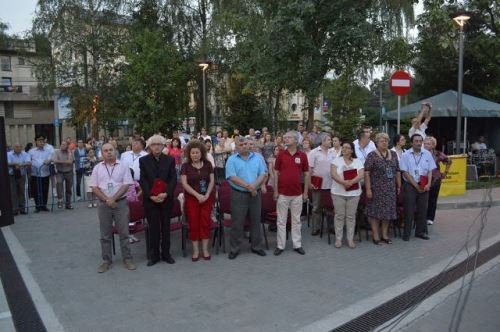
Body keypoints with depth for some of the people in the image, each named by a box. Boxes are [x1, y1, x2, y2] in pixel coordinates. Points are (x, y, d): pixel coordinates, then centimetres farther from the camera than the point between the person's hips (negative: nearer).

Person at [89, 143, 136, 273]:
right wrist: (107, 200, -11)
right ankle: (106, 261, 19)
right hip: (103, 204, 2)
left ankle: (127, 259, 13)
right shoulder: (97, 168, 5)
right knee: (105, 235, 9)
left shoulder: (123, 166, 0)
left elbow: (126, 185, -6)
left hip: (121, 203, -2)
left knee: (124, 233, 3)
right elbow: (94, 187, 1)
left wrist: (113, 199, -15)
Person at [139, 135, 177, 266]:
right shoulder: (143, 160, 3)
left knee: (166, 227, 7)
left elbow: (174, 179, -1)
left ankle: (166, 253, 18)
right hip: (150, 199, -1)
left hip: (166, 198, 1)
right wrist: (151, 195, -14)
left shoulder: (170, 160, 4)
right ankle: (153, 255, 13)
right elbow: (142, 180, -2)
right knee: (153, 227, 3)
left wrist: (166, 194, -15)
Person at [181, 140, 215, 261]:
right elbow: (184, 184, -9)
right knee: (193, 224, 1)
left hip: (207, 198, 2)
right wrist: (197, 195, -16)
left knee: (206, 223, 2)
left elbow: (212, 181, 2)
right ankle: (195, 250, 11)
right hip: (191, 198, -1)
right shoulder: (185, 166, -3)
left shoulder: (208, 164, 3)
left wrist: (207, 195, -11)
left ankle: (205, 249, 12)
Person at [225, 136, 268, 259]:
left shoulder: (258, 157, 6)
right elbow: (232, 177, -13)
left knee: (256, 221, 12)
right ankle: (234, 249, 14)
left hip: (255, 194, 3)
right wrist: (248, 186, -19)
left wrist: (254, 185, -17)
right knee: (237, 223, 2)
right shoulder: (232, 160, -2)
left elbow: (263, 174, 0)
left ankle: (256, 246, 25)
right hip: (238, 195, -3)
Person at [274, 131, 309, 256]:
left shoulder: (302, 155, 0)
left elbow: (306, 174, 5)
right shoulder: (281, 155, -1)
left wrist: (305, 192, 3)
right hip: (282, 193, 0)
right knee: (281, 221, 6)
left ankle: (297, 245, 21)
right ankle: (280, 245, 15)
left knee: (296, 220, 11)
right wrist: (275, 190, -3)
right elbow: (276, 173, 2)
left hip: (297, 194, 1)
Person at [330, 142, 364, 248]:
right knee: (339, 215, 3)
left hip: (354, 193, 1)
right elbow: (333, 174, -10)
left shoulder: (358, 161, 6)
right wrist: (343, 182, -25)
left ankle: (350, 239, 15)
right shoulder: (336, 160, 2)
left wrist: (351, 182, -23)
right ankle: (338, 239, 13)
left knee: (351, 216, 6)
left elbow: (361, 175, -6)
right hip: (338, 192, -1)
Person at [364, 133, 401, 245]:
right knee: (375, 211, 0)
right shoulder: (372, 155, -6)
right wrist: (368, 189, -16)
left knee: (388, 210, 10)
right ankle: (375, 235, 11)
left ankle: (385, 234, 22)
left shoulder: (393, 154, 10)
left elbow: (397, 171, 14)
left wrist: (399, 186, 10)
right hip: (376, 188, -5)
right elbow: (366, 172, -11)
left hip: (390, 189, 5)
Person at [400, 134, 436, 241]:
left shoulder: (427, 154, 4)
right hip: (410, 185, -3)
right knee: (409, 209, 0)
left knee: (422, 209, 8)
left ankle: (420, 231, 20)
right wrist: (416, 185, -11)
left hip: (424, 186, 3)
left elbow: (430, 171, 6)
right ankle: (406, 233, 7)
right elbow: (405, 172, -7)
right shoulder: (406, 155, -4)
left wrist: (428, 184, -8)